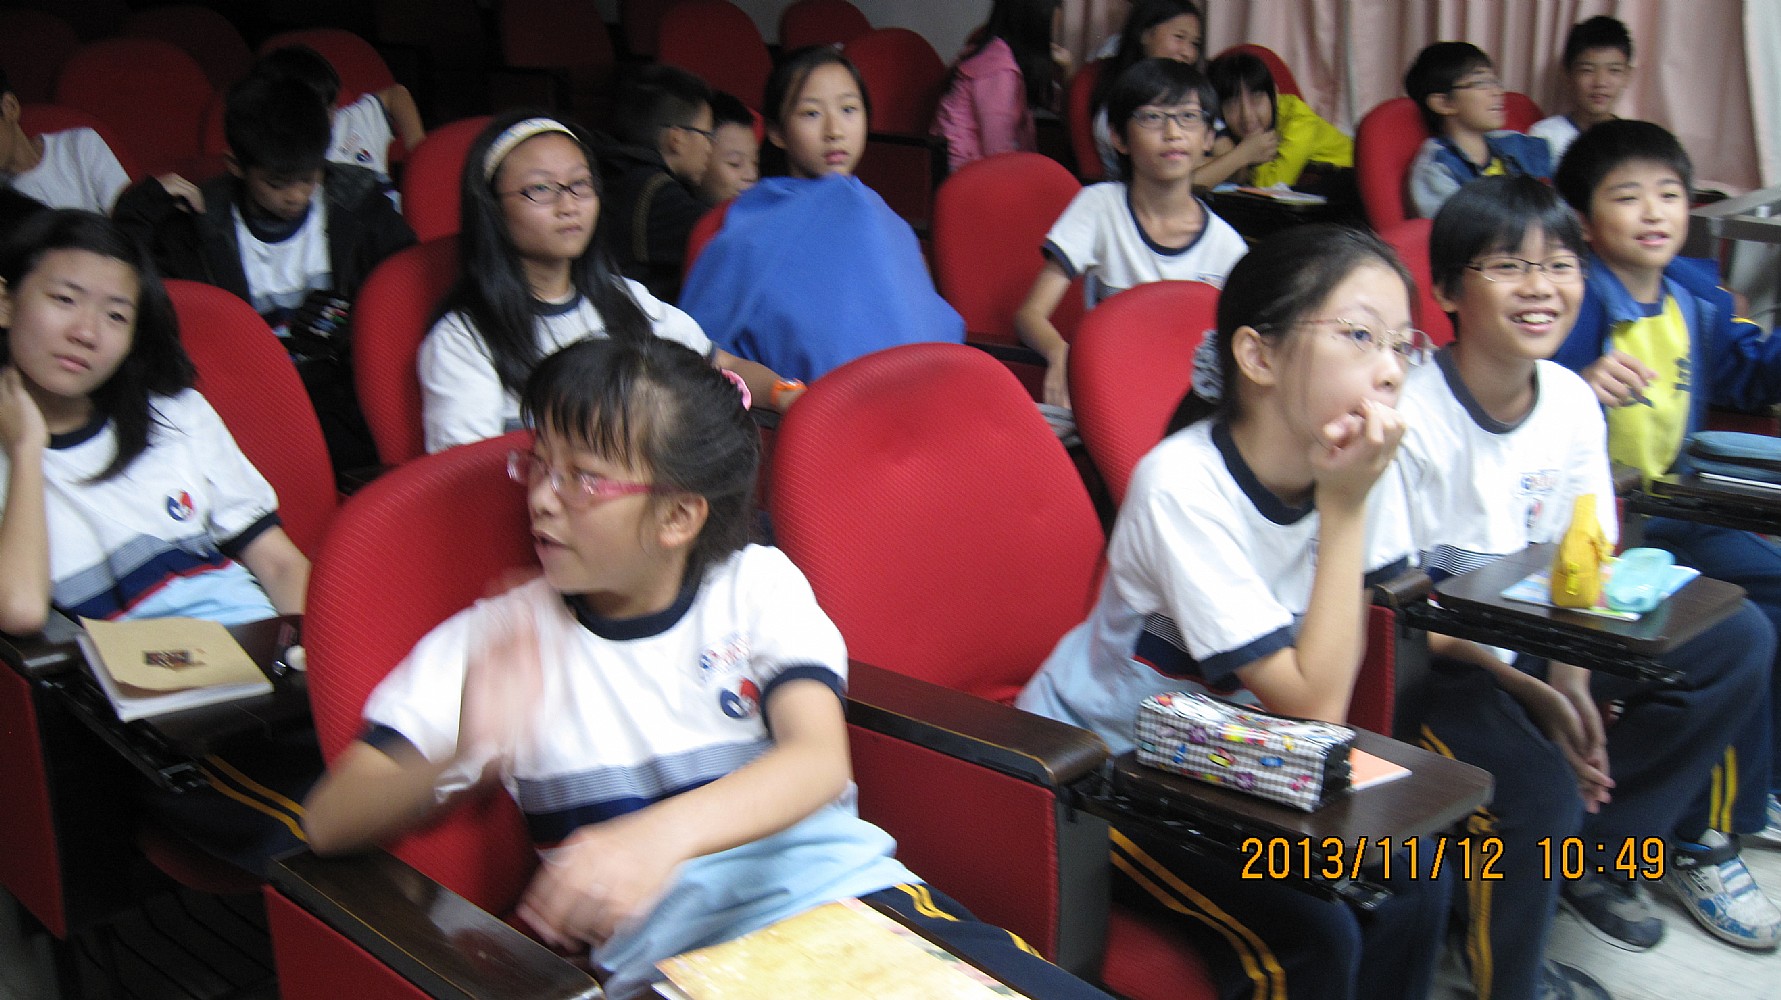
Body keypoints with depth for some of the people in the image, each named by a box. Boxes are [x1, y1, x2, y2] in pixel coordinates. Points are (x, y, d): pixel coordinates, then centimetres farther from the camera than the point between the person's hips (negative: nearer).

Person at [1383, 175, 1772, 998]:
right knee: (1536, 785, -29)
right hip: (1425, 657, -7)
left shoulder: (1572, 401, -1)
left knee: (1738, 639, -3)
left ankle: (1595, 848, 6)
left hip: (1534, 642, 7)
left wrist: (1570, 681, -11)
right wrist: (1527, 689, -22)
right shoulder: (1406, 412, -20)